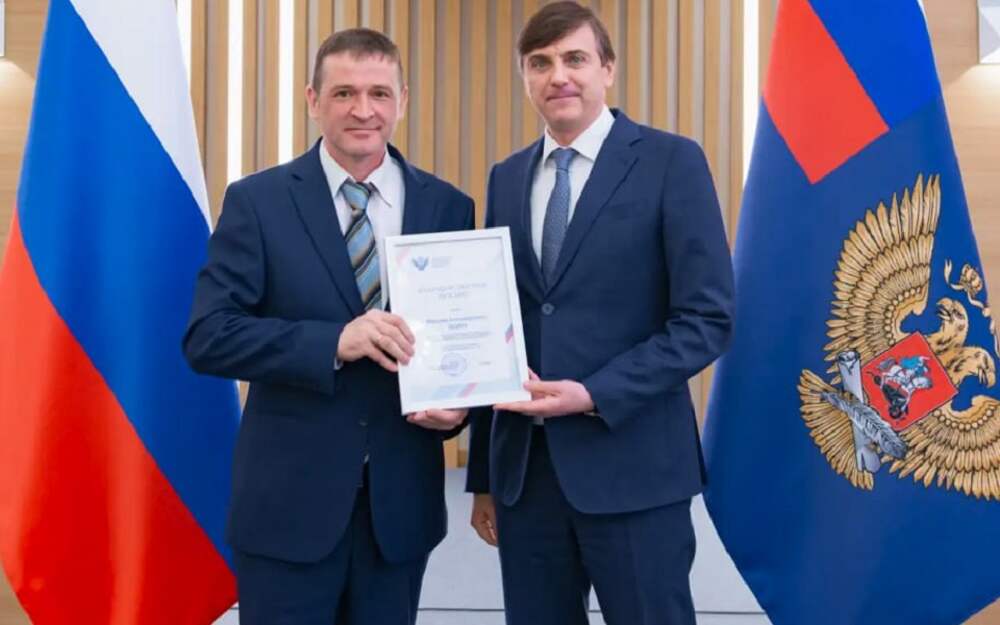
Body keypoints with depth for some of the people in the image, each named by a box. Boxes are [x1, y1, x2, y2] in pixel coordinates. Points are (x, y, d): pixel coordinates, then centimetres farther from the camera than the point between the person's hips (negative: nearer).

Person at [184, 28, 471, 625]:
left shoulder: (448, 206, 4)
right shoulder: (258, 200, -3)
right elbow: (208, 336, -11)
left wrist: (457, 402, -12)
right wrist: (334, 341, -23)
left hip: (401, 500, 3)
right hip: (288, 499, -2)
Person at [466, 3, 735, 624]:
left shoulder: (671, 161, -3)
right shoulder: (507, 178, 12)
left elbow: (708, 318, -9)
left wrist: (595, 397, -18)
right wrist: (483, 474, 12)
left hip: (629, 464, -4)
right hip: (524, 466, 5)